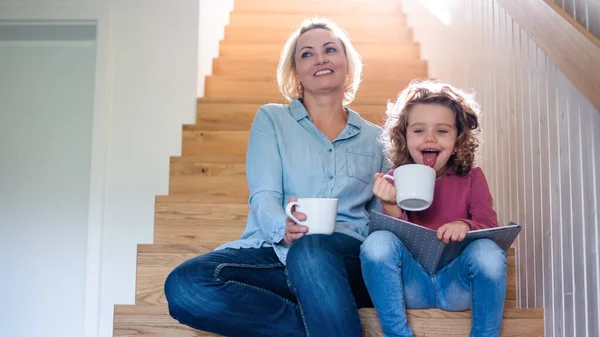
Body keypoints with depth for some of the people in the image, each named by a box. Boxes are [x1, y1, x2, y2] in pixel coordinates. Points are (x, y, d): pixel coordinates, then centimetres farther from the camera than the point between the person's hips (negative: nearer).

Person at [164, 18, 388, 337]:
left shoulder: (374, 138, 19)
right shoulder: (271, 119, 15)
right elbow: (263, 195, 2)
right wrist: (284, 228, -22)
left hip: (345, 257, -1)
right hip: (272, 252, 2)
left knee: (311, 251, -39)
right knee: (183, 285, -30)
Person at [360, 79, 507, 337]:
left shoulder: (471, 177, 6)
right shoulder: (395, 181, 4)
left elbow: (491, 228, -4)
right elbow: (397, 239, -3)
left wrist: (466, 226, -27)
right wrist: (392, 208, -24)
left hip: (458, 282, 0)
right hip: (412, 284, 0)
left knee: (487, 250, -29)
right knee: (378, 241, -27)